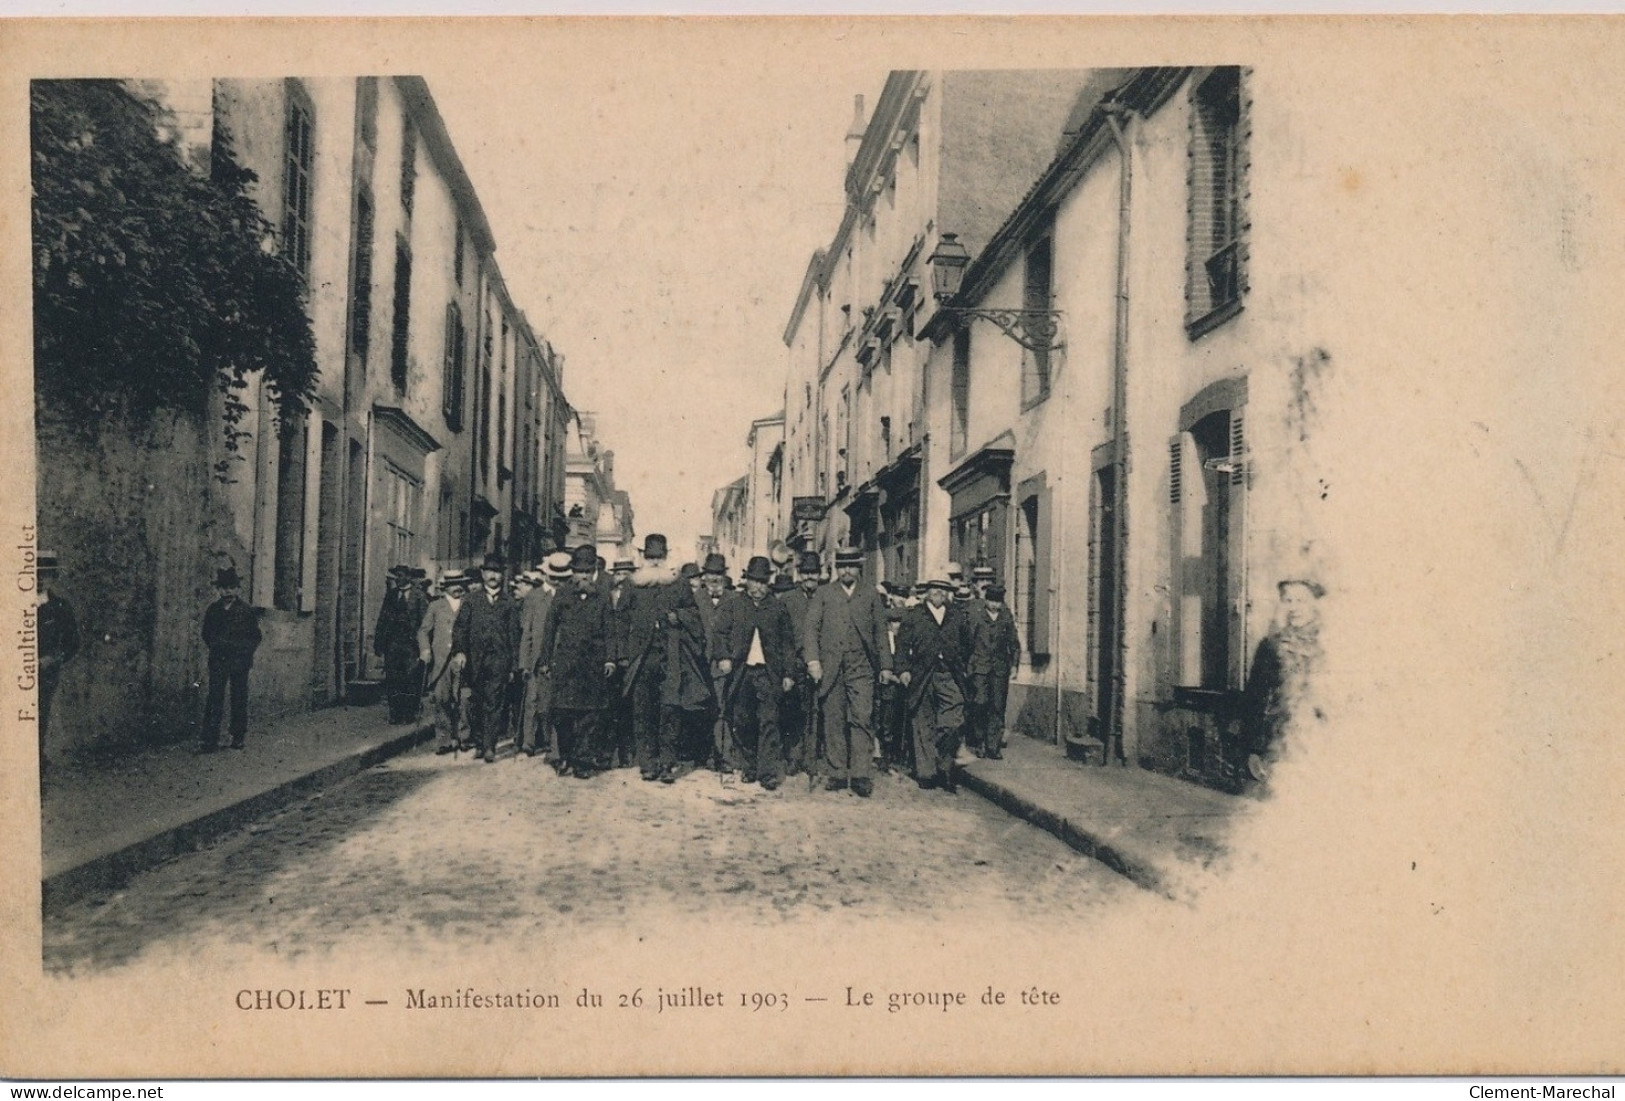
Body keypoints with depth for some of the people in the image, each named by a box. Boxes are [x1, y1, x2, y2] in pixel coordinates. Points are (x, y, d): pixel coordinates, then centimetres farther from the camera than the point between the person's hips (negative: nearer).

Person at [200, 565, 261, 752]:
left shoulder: (246, 611, 1)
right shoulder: (212, 610, 7)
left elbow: (255, 637, 7)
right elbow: (206, 634, 19)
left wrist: (245, 653, 0)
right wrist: (215, 648, 10)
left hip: (240, 662, -1)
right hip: (217, 661, 1)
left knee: (239, 700, 5)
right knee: (214, 700, -6)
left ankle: (238, 736, 16)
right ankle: (210, 741, -7)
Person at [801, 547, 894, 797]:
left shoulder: (870, 596, 13)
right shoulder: (823, 595, 10)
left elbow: (880, 632, 15)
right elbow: (810, 628, 3)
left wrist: (885, 665, 10)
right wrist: (812, 659, -10)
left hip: (861, 667, 0)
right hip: (830, 668, 1)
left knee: (861, 719, -10)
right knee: (834, 722, 4)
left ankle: (861, 775, -9)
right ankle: (837, 774, 11)